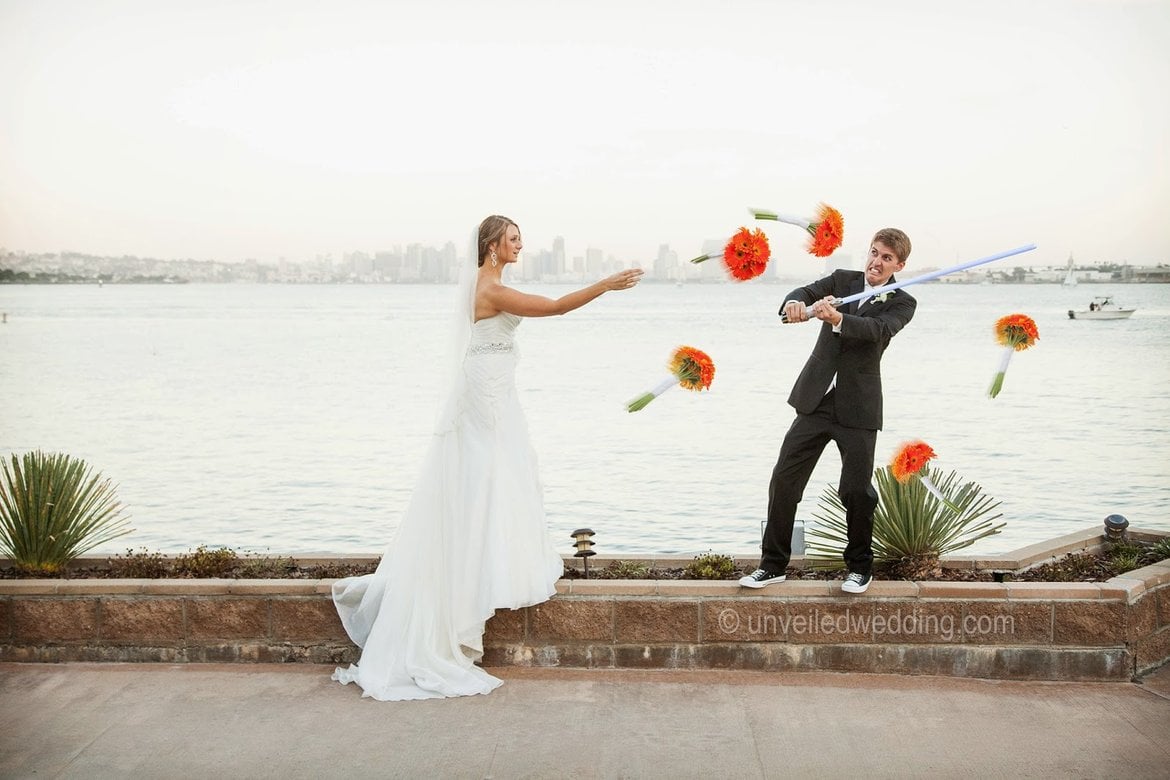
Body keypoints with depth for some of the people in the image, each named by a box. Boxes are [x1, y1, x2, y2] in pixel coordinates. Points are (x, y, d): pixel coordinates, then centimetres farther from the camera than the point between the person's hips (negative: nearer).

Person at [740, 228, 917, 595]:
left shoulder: (902, 303, -1)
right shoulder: (842, 280, 8)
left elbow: (879, 330, -21)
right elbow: (805, 291, -9)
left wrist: (836, 318, -40)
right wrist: (796, 303, -34)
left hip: (858, 407, -3)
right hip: (816, 400, 3)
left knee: (857, 489, 0)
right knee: (784, 479, 1)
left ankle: (860, 567, 23)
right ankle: (773, 564, 14)